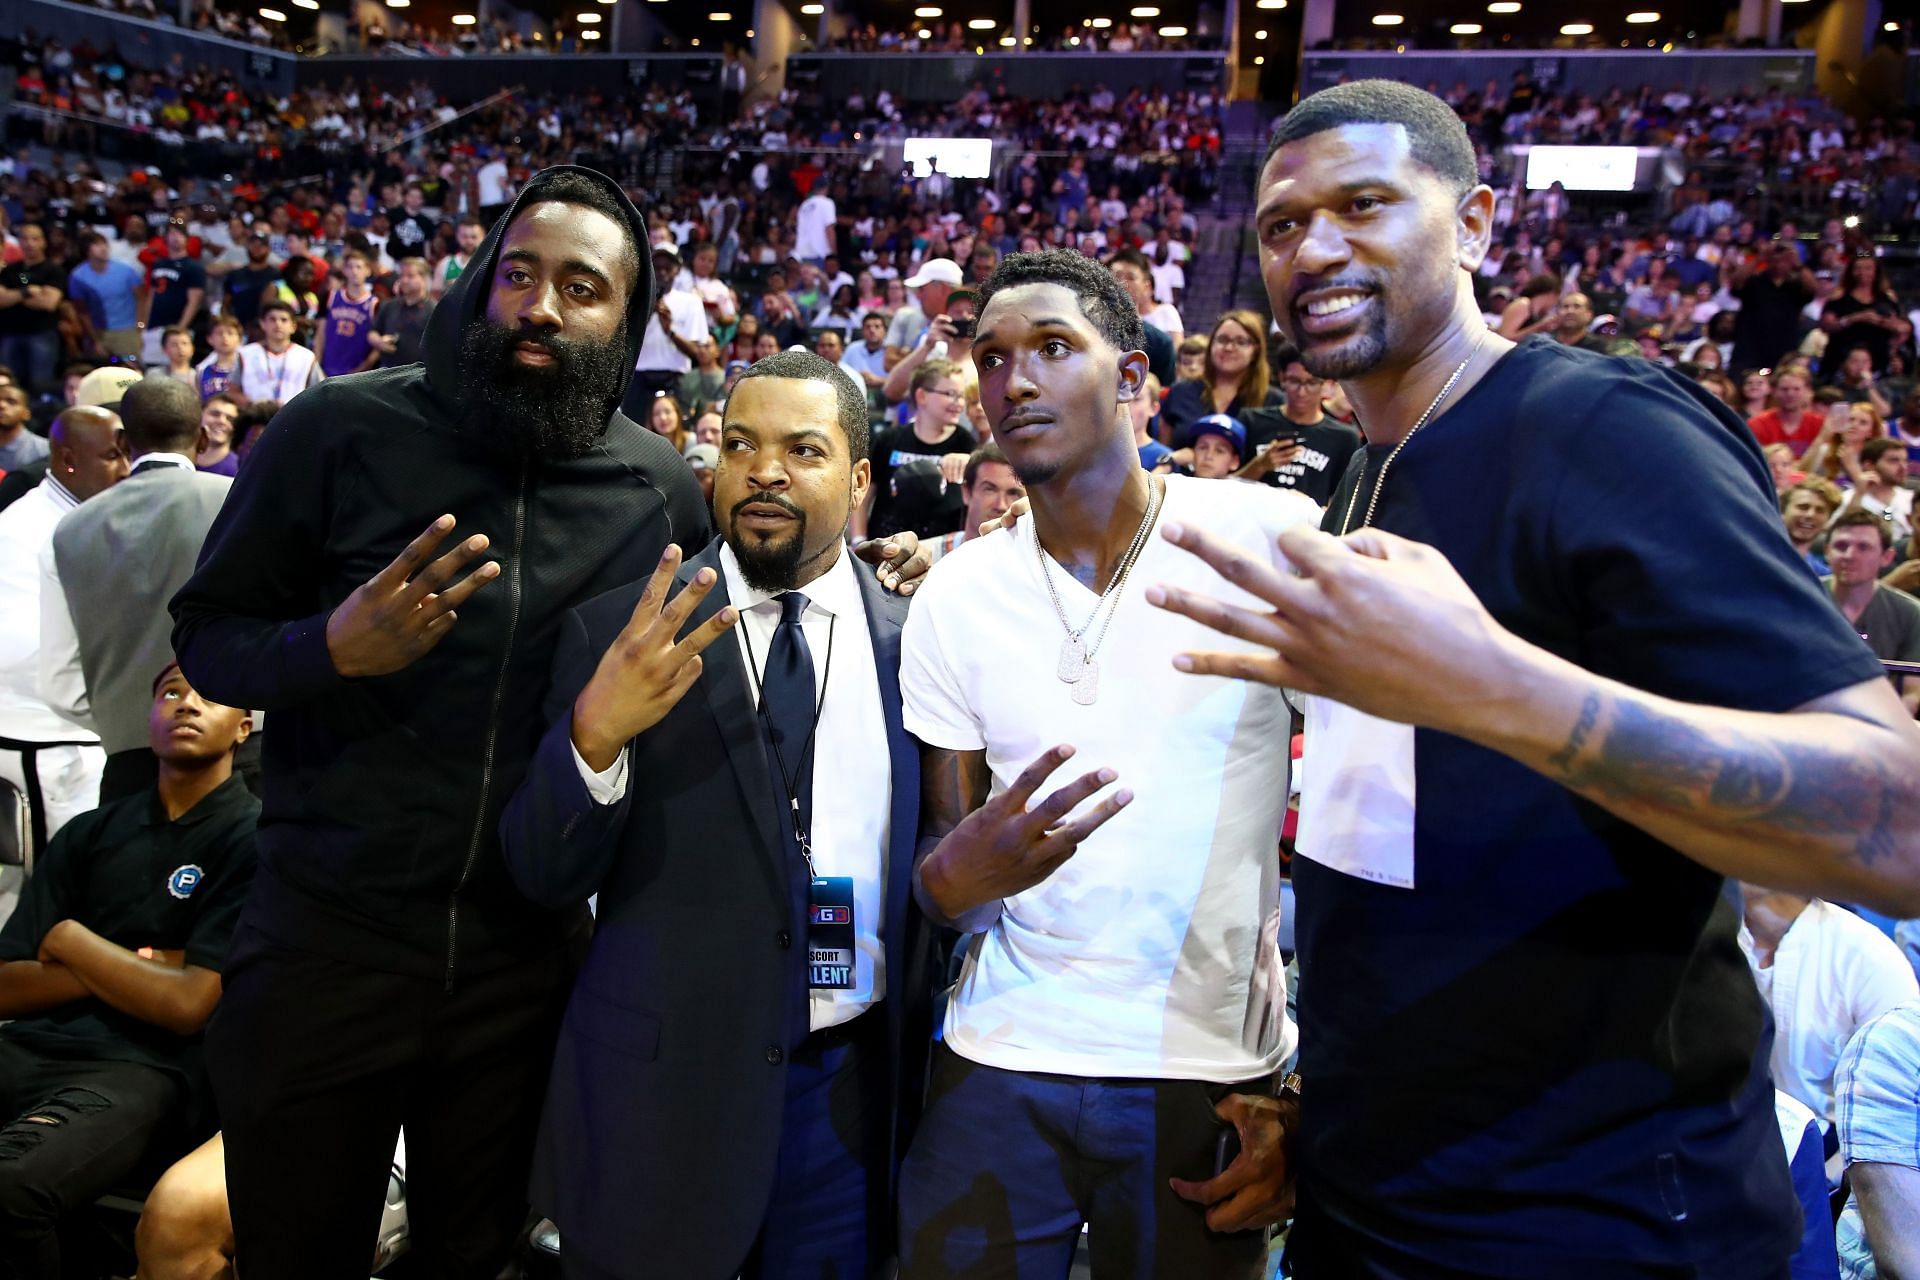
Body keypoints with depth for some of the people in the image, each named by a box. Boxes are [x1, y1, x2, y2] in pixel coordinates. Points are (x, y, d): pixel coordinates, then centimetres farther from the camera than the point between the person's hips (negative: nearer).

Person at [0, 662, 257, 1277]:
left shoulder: (255, 836, 1)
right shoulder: (90, 833, 18)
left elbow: (188, 1005, -7)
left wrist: (69, 940, 4)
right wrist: (130, 969, -3)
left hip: (147, 1065, -5)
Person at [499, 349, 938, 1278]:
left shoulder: (915, 642, -2)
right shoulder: (616, 632, -6)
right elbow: (541, 875, -7)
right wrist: (595, 733, -24)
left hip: (856, 1086, 2)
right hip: (658, 1084, -1)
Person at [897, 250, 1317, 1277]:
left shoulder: (1276, 539, -9)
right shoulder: (954, 596, 1)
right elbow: (936, 863, 6)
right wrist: (955, 876, -18)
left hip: (1213, 1077, -1)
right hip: (997, 1070, 2)